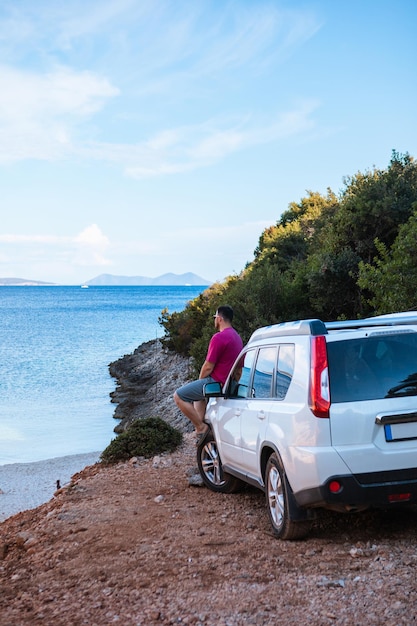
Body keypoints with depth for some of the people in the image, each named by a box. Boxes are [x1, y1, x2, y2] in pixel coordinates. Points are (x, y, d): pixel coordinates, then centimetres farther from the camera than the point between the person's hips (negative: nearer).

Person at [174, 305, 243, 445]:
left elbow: (208, 367, -19)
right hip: (229, 384, 10)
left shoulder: (219, 337, -19)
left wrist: (200, 380, 0)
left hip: (216, 382, -10)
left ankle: (201, 427, -8)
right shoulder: (236, 336, 13)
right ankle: (201, 425, 26)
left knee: (179, 396, -8)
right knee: (198, 394, 35)